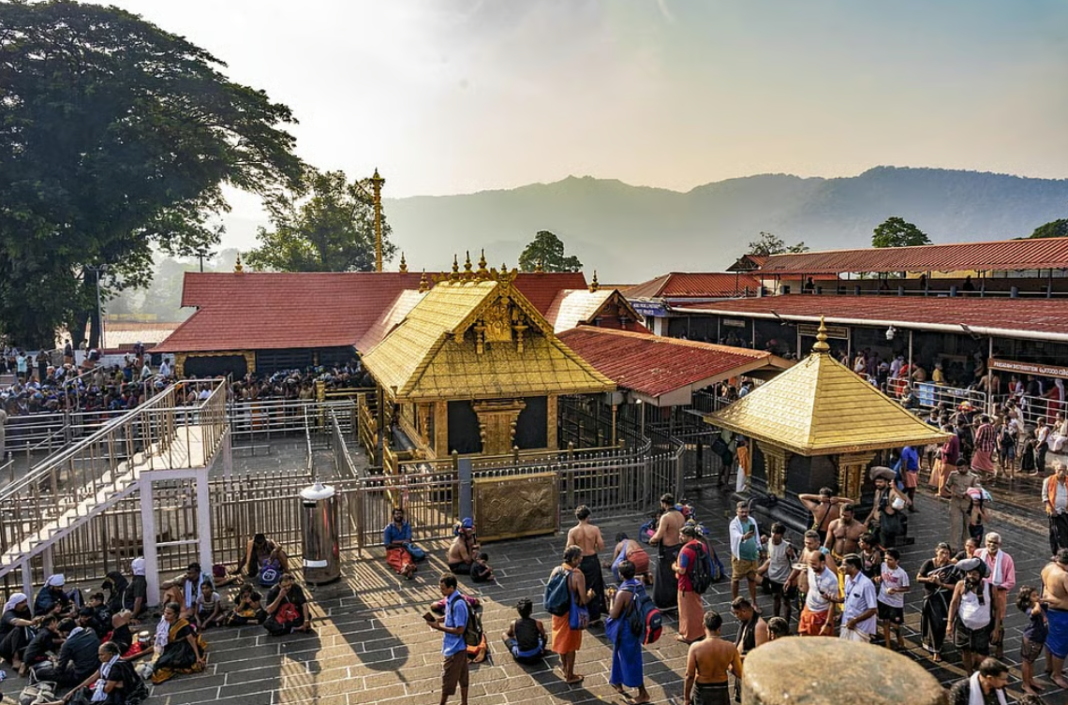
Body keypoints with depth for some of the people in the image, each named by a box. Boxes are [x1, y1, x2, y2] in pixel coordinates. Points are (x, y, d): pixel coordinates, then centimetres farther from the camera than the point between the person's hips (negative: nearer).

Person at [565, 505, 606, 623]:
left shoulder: (572, 531, -13)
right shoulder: (595, 529, -11)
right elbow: (601, 547, -10)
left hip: (579, 562, -1)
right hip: (592, 560, 1)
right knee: (594, 588, 15)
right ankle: (594, 616, 23)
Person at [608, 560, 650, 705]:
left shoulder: (623, 592, -31)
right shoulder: (639, 585, -7)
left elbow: (613, 615, -22)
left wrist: (612, 599, -8)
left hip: (625, 629, -8)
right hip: (636, 626, 8)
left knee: (630, 660, 8)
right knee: (621, 655, 26)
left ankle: (643, 693, 18)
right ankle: (617, 681, 45)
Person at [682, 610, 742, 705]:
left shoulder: (696, 647, -22)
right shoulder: (730, 647, -16)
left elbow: (689, 675, -17)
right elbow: (739, 674, -7)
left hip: (701, 690, -2)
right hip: (721, 690, 2)